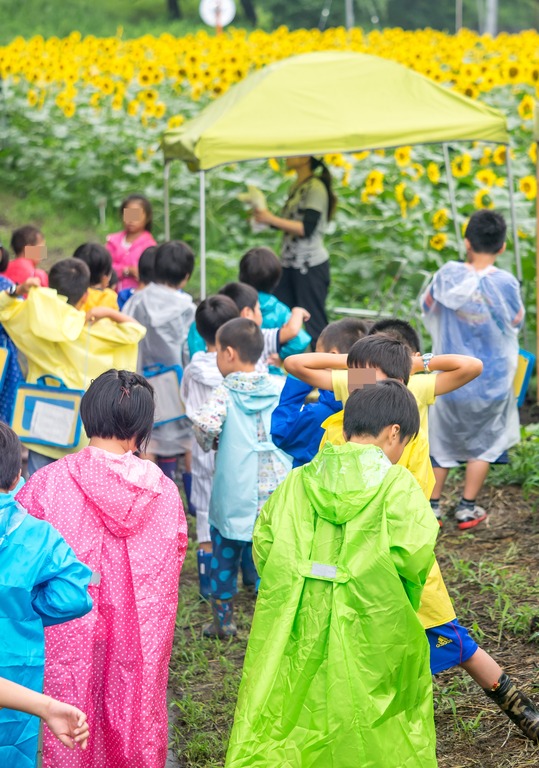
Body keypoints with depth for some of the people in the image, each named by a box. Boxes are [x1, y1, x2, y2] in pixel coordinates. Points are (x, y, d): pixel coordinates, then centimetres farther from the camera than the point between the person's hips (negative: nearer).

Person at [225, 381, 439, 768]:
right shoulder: (397, 484, -8)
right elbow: (414, 553, -18)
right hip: (372, 631, -3)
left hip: (299, 627, 3)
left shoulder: (298, 481, 4)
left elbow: (264, 542, 1)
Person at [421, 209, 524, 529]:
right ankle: (467, 509, 20)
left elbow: (427, 306, 3)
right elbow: (516, 323, -1)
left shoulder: (448, 275, -13)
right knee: (484, 444, 17)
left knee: (442, 441, 16)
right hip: (492, 380, -1)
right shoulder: (506, 283, -17)